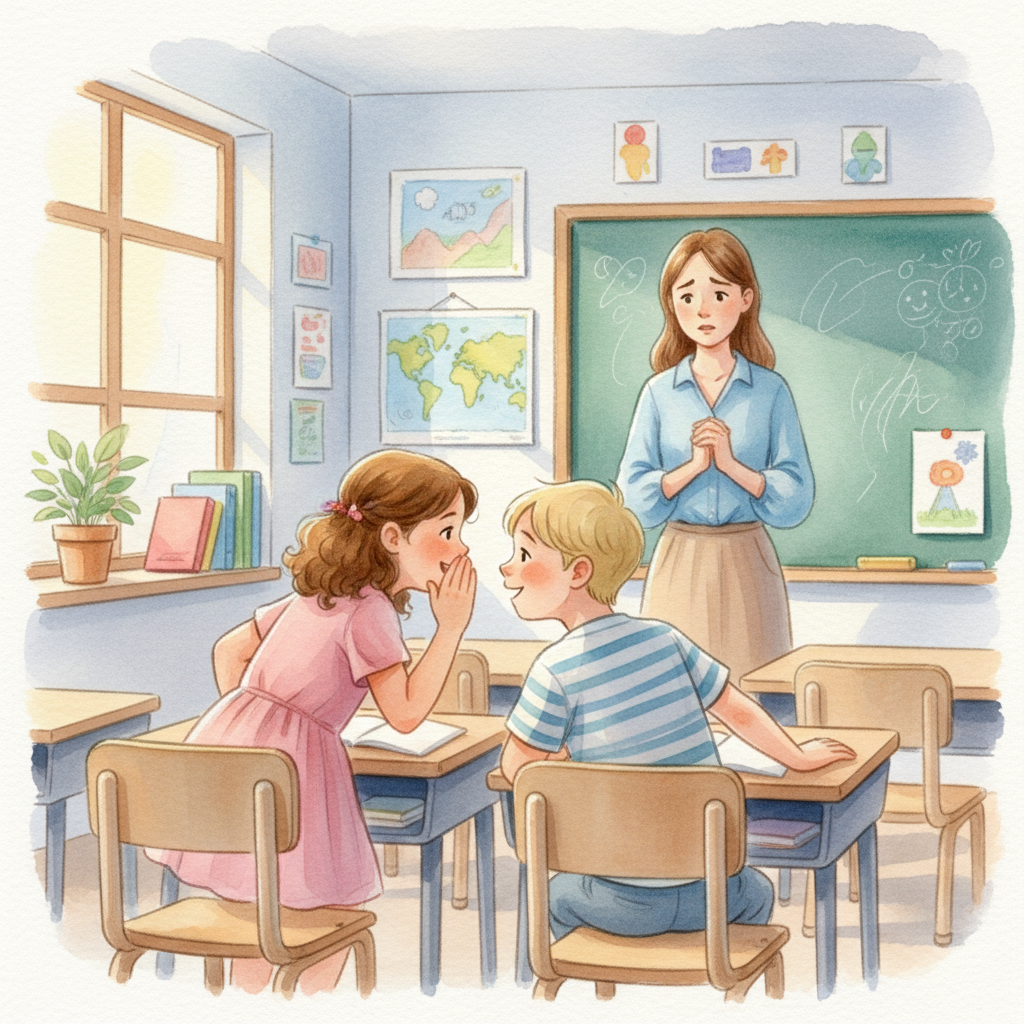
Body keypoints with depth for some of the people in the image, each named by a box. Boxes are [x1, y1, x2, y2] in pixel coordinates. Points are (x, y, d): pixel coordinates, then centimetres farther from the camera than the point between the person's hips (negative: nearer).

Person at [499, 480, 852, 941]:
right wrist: (799, 757, 26)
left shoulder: (556, 669, -14)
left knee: (558, 895, 32)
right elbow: (738, 710, 10)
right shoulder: (663, 638, 0)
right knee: (756, 893, 39)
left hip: (628, 904, -3)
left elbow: (518, 767, -6)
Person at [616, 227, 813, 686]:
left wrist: (731, 463, -16)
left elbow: (797, 499, -4)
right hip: (679, 564, 1)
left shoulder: (769, 391, 0)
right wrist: (693, 465, -16)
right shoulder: (660, 392, 3)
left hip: (747, 563, -1)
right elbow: (634, 497, -2)